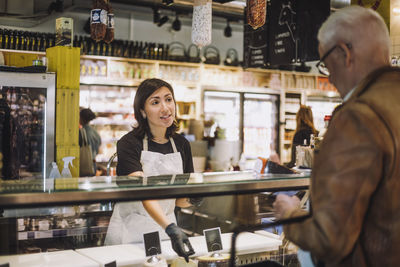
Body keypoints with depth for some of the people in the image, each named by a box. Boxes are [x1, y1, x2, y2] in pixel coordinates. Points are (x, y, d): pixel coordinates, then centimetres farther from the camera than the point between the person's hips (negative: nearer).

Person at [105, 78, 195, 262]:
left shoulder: (181, 144, 1)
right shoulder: (129, 144, -15)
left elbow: (180, 200, 7)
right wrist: (171, 228, -42)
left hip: (166, 226, 4)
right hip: (130, 228, -4)